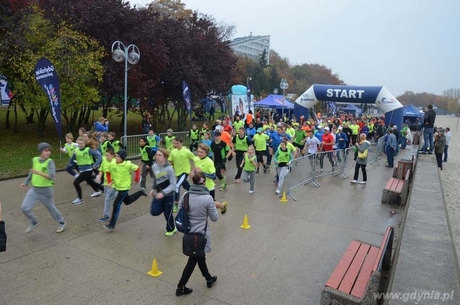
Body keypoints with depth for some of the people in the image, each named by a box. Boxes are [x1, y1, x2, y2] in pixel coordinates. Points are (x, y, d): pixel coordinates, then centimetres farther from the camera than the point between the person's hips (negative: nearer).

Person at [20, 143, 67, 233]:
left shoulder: (50, 161, -16)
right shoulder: (34, 160, -1)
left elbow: (51, 176, -26)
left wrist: (39, 172, -35)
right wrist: (26, 182, 25)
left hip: (46, 190, -4)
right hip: (34, 189, 4)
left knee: (51, 208, 10)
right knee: (24, 207, -3)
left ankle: (62, 223, 32)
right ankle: (34, 222, 23)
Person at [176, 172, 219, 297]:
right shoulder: (208, 198, -20)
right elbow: (214, 218, -11)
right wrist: (213, 206, 5)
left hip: (188, 233, 5)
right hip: (201, 234, -5)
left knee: (200, 257, 23)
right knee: (192, 261, 11)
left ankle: (209, 279, 41)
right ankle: (180, 287, 19)